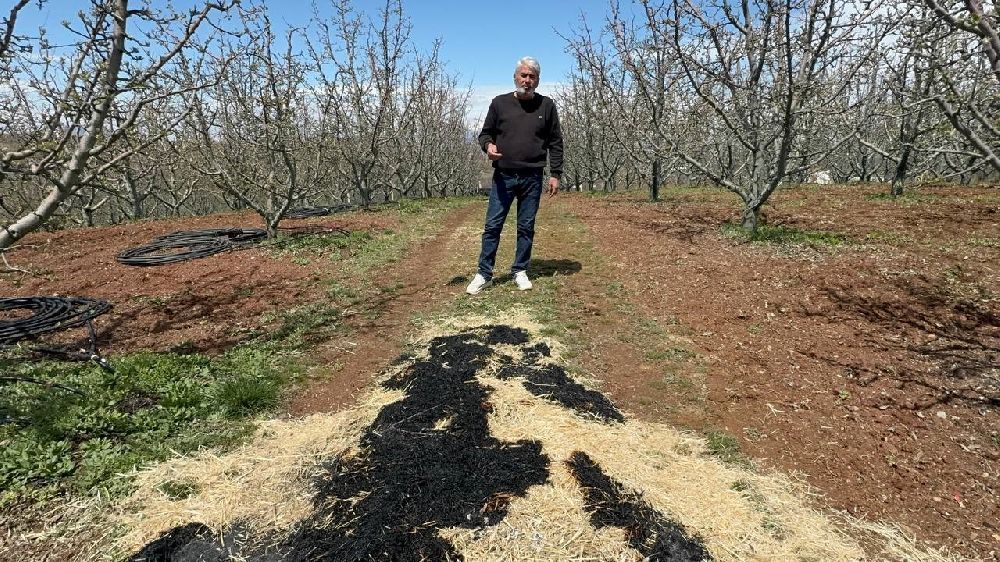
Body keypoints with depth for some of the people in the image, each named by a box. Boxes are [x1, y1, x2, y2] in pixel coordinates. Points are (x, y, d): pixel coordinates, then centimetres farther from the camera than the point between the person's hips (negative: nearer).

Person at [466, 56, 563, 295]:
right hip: (503, 176, 0)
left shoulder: (546, 105, 5)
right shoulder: (499, 103, 4)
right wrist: (488, 145, -13)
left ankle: (520, 271, 20)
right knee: (492, 226, 0)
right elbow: (485, 133, 11)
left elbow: (555, 142, 6)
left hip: (532, 178, 1)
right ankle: (484, 274, 8)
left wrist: (555, 174, 0)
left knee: (526, 228, 7)